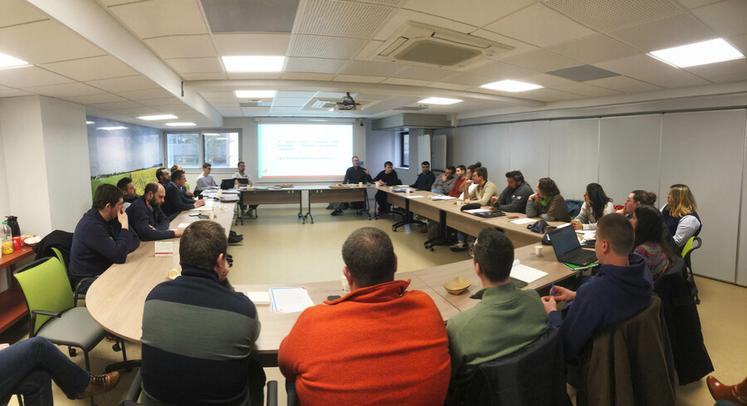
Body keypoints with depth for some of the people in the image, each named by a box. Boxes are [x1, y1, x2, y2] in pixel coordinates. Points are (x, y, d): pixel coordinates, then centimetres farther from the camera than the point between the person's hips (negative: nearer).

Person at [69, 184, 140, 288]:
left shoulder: (110, 218, 0)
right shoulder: (91, 226, -24)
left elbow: (135, 241, 2)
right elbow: (120, 257, -28)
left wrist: (122, 250, -19)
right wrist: (124, 226, -22)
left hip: (103, 271, 7)